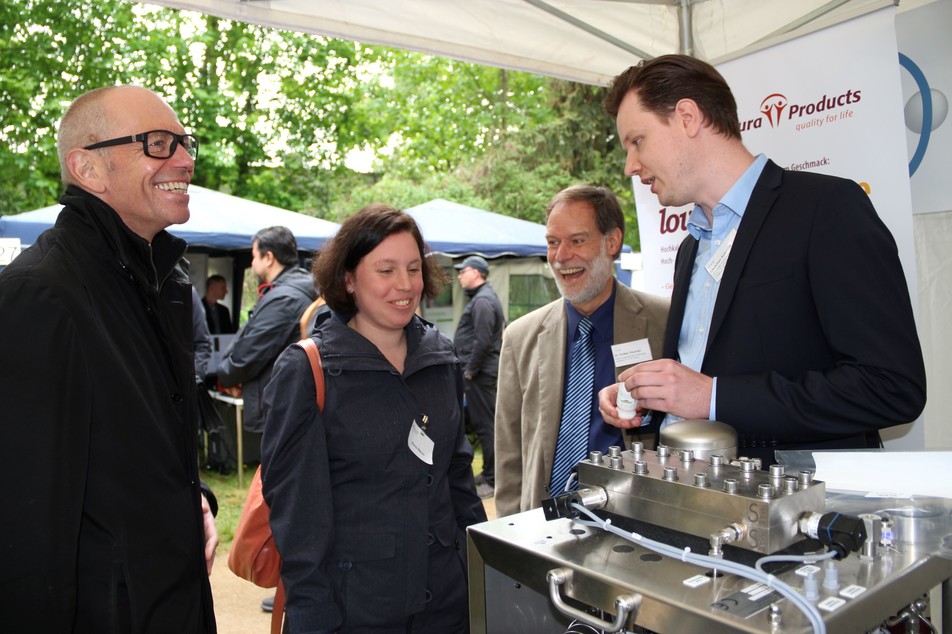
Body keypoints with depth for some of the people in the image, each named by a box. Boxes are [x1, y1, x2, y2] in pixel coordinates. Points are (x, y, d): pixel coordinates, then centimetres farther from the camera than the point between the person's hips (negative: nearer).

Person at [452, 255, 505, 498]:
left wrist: (470, 370, -16)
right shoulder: (484, 296, 19)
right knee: (482, 423, 16)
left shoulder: (482, 301, -15)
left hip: (480, 373, -11)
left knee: (485, 425, -6)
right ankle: (489, 472, 26)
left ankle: (492, 480, 1)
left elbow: (482, 341, -23)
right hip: (482, 371, 11)